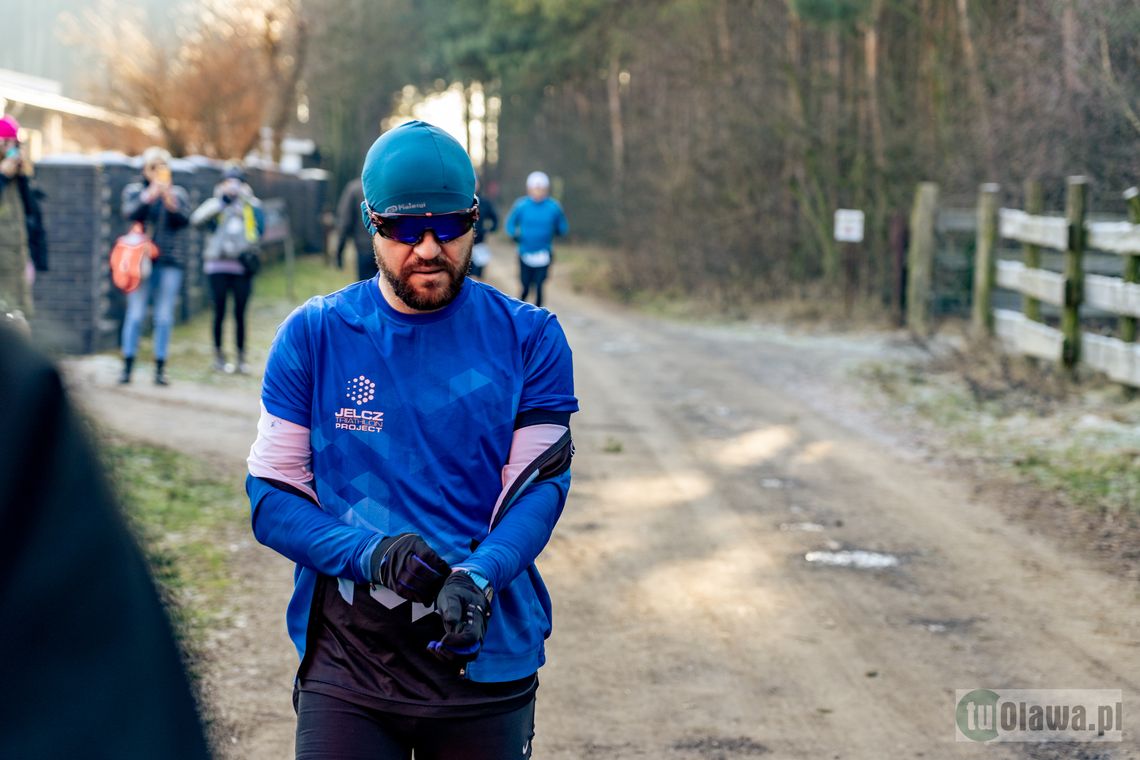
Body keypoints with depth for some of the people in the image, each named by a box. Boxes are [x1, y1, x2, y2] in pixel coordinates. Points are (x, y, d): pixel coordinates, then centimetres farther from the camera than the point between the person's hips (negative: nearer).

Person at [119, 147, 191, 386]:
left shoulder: (178, 193, 11)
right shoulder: (134, 190, 9)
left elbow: (184, 220, -5)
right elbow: (130, 213, -10)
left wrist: (170, 202, -22)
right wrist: (149, 196, -25)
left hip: (170, 261, 1)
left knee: (164, 317, 1)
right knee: (135, 314, -4)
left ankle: (160, 368, 5)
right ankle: (127, 365, 1)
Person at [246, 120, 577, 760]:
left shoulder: (529, 339, 1)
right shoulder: (314, 336, 1)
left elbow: (540, 485, -6)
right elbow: (271, 497, -2)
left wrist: (478, 577, -24)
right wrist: (369, 554, -18)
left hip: (484, 653, 1)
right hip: (346, 654, 0)